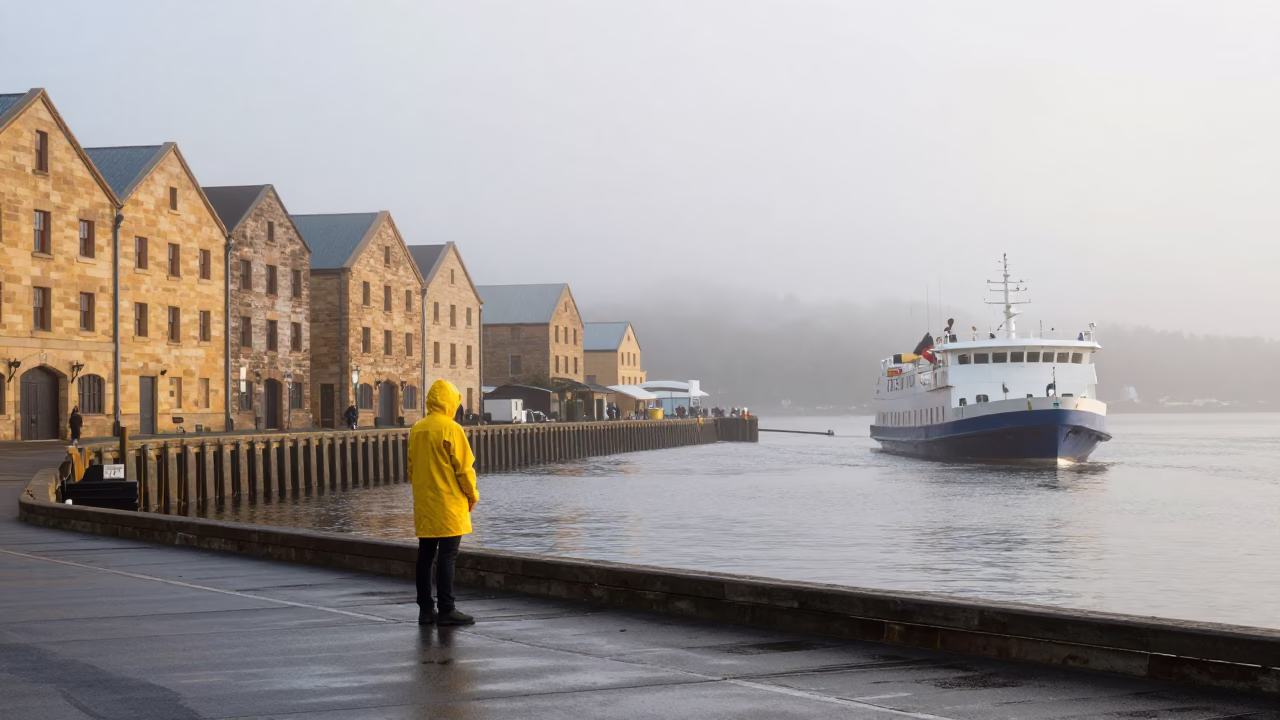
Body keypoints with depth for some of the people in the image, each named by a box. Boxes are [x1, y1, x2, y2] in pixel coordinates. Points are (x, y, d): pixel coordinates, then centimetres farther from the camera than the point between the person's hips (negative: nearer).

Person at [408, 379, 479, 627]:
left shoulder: (416, 429, 7)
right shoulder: (451, 429, -12)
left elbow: (411, 467, 14)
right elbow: (464, 467, -12)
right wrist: (472, 495, 2)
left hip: (424, 504, 6)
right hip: (449, 504, -6)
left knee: (425, 555, 9)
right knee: (446, 556, -4)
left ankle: (425, 609, 13)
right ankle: (446, 610, -4)